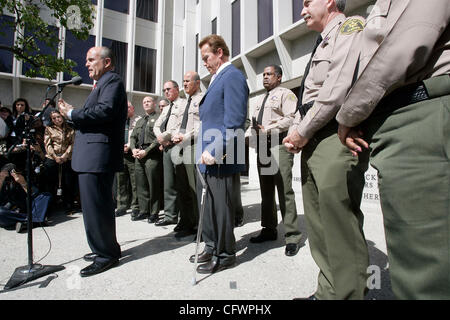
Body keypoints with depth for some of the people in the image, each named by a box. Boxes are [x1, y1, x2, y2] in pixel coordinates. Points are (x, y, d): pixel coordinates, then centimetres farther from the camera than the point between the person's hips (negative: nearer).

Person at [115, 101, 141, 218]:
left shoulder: (139, 120, 3)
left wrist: (130, 147, -14)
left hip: (133, 154, -6)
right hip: (120, 155, 6)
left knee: (135, 183, -5)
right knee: (121, 182, 9)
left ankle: (135, 207, 2)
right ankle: (122, 206, 18)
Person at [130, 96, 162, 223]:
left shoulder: (158, 118, 1)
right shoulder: (139, 121, 26)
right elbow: (133, 137, 21)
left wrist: (146, 151, -15)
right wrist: (133, 149, 0)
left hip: (152, 155, -7)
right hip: (139, 155, 7)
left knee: (153, 184, -4)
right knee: (141, 184, 8)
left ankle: (154, 213, 4)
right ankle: (143, 211, 17)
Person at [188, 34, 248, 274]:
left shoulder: (232, 76, -9)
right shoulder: (217, 78, 21)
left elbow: (234, 121, -20)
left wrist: (215, 151, -22)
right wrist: (204, 151, 17)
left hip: (221, 160, -10)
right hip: (207, 158, 10)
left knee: (220, 207, 1)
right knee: (206, 205, 17)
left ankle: (225, 255, 19)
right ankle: (211, 247, 33)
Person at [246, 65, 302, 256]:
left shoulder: (285, 94, 4)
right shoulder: (261, 99, 28)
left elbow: (291, 118, -11)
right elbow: (255, 123, 26)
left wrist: (268, 130, -16)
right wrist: (245, 135, 7)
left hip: (279, 145, -8)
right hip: (262, 147, 8)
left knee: (284, 190, -11)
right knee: (266, 190, 10)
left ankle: (292, 236, -5)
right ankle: (269, 230, 20)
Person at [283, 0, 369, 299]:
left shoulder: (350, 25, 4)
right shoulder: (322, 44, 31)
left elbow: (339, 85, -13)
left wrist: (303, 131, -10)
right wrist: (295, 132, 11)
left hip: (336, 136, -9)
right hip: (311, 140, 9)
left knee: (339, 222, -11)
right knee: (318, 223, 6)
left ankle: (348, 293, 1)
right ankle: (328, 290, 15)